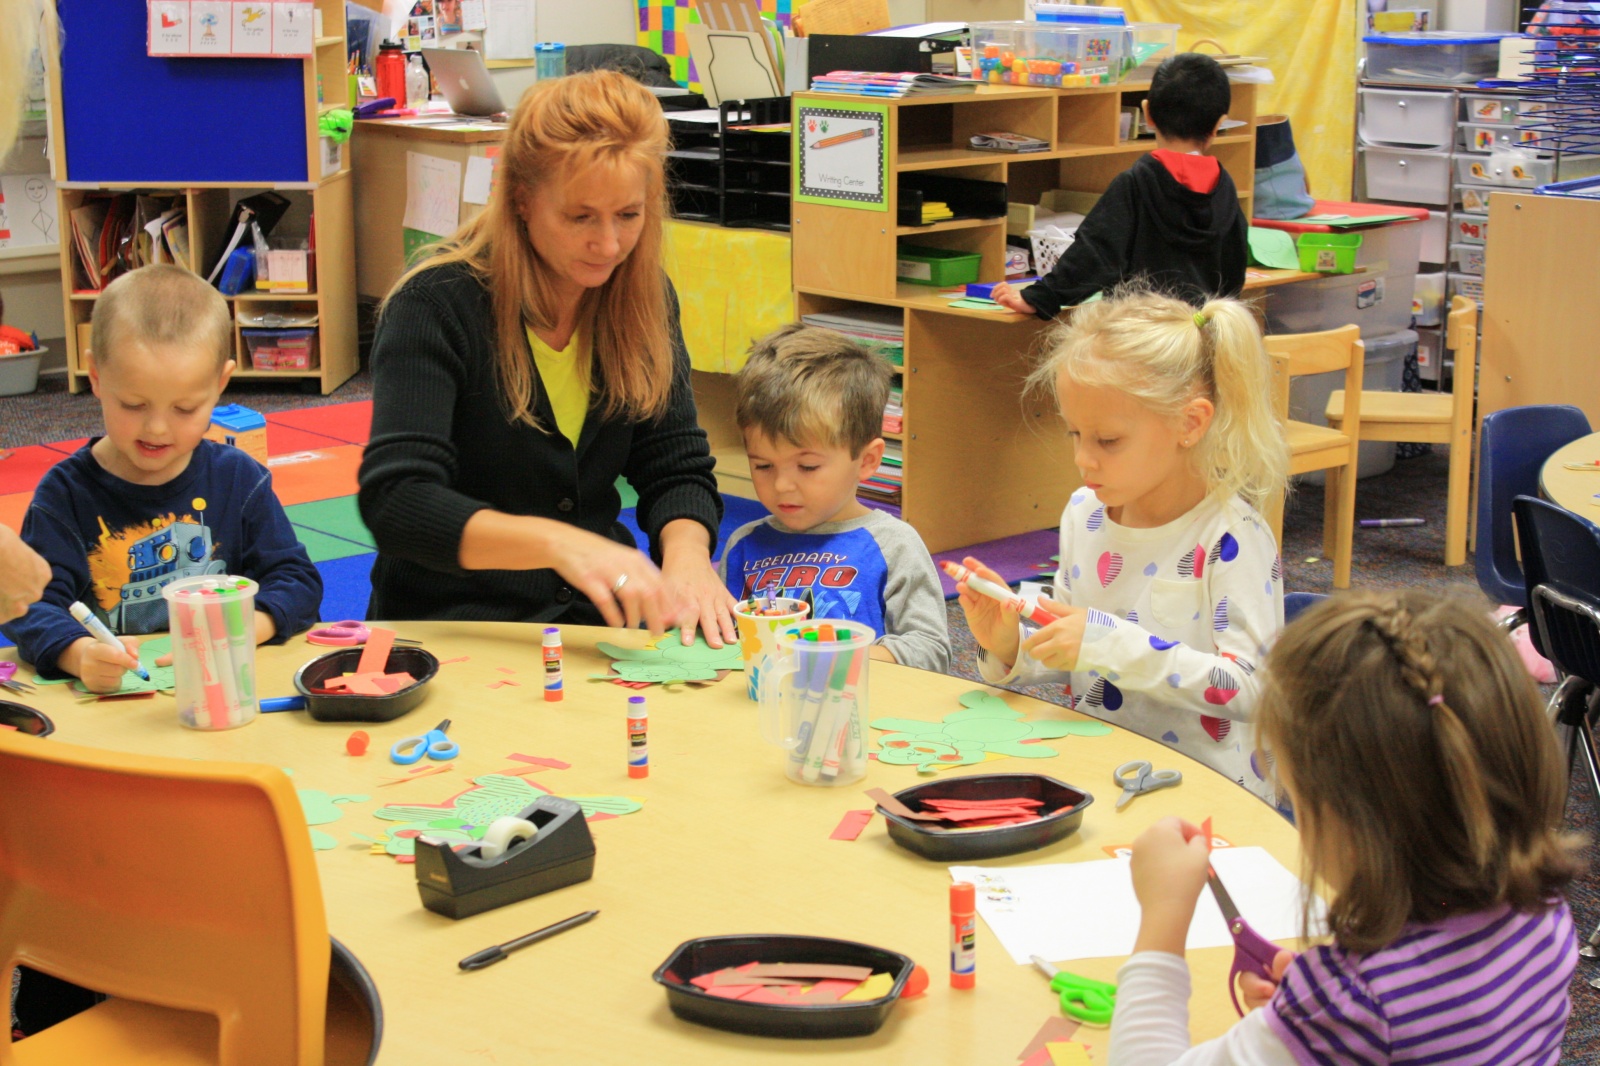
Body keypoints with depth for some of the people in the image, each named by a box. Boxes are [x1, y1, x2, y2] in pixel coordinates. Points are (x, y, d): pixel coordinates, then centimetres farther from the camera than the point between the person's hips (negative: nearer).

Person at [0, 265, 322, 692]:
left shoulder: (239, 479, 7)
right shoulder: (66, 493, 0)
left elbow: (296, 578, 6)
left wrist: (248, 628, -15)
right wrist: (77, 653, -32)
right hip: (107, 704, -1)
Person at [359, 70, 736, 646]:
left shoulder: (643, 297, 3)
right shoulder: (436, 305, -14)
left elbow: (678, 469, 5)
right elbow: (394, 503, -24)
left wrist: (686, 552, -18)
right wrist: (558, 543, -39)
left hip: (599, 617, 4)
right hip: (453, 623, -4)